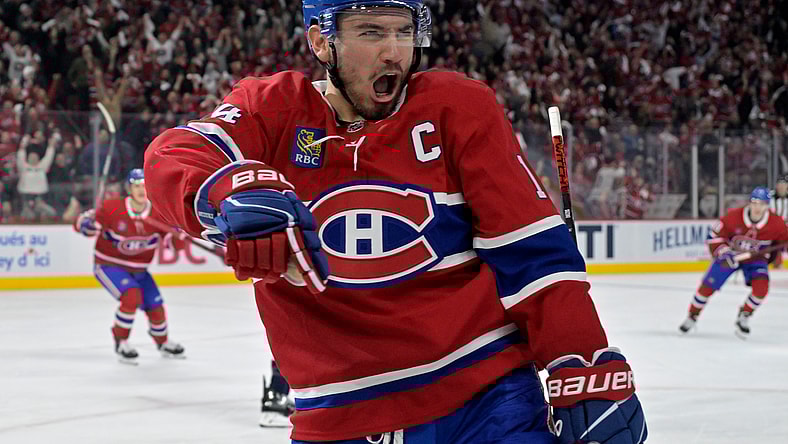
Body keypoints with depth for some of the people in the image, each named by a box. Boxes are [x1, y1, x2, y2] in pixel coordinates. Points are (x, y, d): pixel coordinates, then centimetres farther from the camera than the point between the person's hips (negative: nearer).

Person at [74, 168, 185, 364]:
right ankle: (121, 341, -9)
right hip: (109, 265, -4)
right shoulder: (112, 208, -22)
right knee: (131, 296, -28)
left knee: (156, 307, 6)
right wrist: (85, 224, -38)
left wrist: (180, 233, -37)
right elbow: (83, 220, -14)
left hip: (138, 270, 4)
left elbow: (176, 242, -15)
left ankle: (163, 342, 37)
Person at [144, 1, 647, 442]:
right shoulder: (275, 110, 2)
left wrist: (592, 375, -9)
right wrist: (236, 191, -37)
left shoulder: (459, 107, 1)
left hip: (484, 395, 0)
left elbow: (533, 251, -2)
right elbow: (175, 159, -14)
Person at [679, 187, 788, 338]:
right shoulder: (733, 217, -27)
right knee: (707, 286, -4)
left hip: (756, 258, 1)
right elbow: (714, 237, -16)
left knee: (761, 287, -23)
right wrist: (723, 253, -29)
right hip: (730, 255, -1)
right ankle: (692, 317, 19)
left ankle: (743, 317, 2)